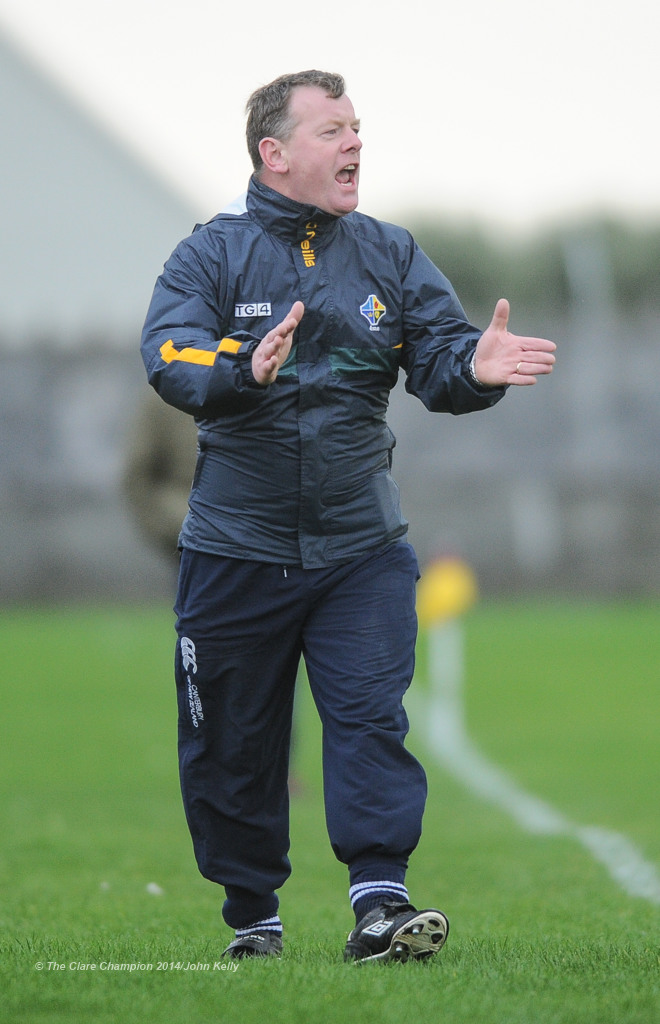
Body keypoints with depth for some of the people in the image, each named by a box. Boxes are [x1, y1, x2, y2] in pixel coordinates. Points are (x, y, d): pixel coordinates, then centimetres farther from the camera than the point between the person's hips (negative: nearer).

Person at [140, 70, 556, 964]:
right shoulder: (212, 254, -5)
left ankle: (380, 902, -14)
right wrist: (242, 372, -42)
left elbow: (437, 357, -3)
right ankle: (251, 914, 21)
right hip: (236, 546, -2)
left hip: (360, 546, 2)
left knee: (371, 716, -11)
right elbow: (170, 356, -20)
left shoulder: (389, 256, 5)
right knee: (233, 741, 6)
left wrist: (473, 367, -27)